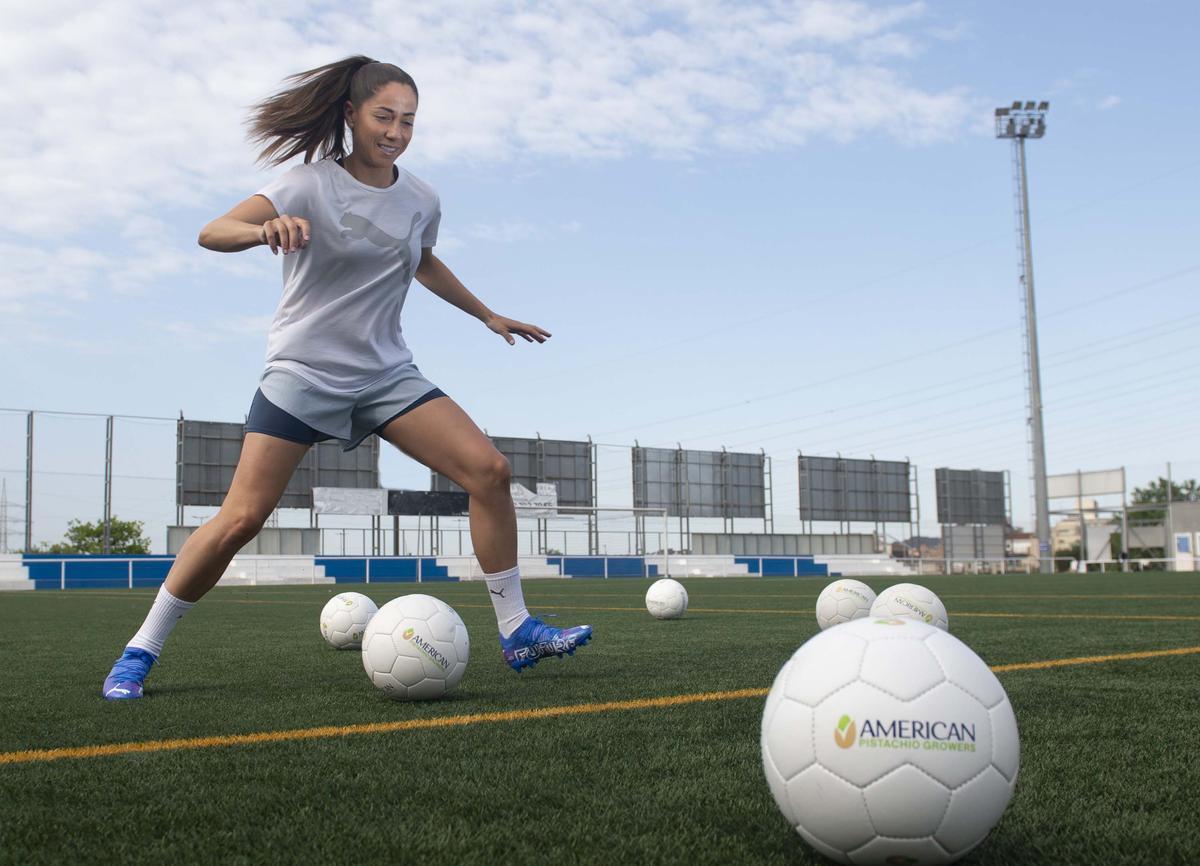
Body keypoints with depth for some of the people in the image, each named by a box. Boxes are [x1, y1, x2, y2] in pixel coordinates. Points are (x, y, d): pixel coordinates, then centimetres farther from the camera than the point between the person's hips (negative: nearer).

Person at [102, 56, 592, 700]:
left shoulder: (421, 201, 6)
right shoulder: (312, 185, -9)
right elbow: (210, 234, -23)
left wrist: (488, 315, 34)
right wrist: (267, 228, -45)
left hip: (387, 375, 5)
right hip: (302, 374, -4)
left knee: (489, 470, -11)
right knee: (241, 518, -12)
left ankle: (515, 630, -1)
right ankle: (141, 651, 7)